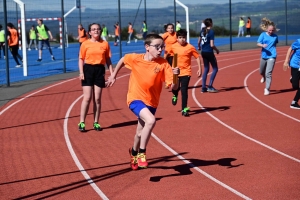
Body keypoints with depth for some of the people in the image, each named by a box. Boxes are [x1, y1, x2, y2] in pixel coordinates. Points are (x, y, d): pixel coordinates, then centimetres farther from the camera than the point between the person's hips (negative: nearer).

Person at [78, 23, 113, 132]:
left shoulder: (105, 44, 5)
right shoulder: (85, 44, 0)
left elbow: (108, 59, 10)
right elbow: (81, 59, 2)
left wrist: (112, 73, 4)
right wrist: (81, 72, -9)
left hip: (100, 70, 2)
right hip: (88, 69, -2)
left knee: (97, 99, 5)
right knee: (87, 98, -6)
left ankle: (96, 123, 14)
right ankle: (82, 123, 1)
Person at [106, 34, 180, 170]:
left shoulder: (163, 64, -14)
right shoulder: (135, 59, -13)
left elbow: (173, 86, -18)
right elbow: (122, 60, 9)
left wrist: (175, 75, -37)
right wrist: (113, 76, 15)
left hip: (151, 102, 3)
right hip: (136, 99, -3)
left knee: (140, 133, 20)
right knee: (151, 121, -31)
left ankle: (134, 152, 52)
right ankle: (141, 153, -14)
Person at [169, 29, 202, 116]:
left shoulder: (190, 47, -10)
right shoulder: (173, 47, -2)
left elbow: (197, 57, -4)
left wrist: (199, 69, -9)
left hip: (185, 72, -3)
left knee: (184, 90, -9)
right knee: (175, 89, 10)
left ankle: (184, 109, 0)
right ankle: (175, 96, 48)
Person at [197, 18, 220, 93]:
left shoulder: (202, 31, 5)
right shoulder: (211, 32, -16)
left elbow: (199, 41, 16)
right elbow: (212, 45, -20)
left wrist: (199, 47, 37)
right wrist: (217, 50, -2)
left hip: (203, 52, 7)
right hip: (209, 52, -7)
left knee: (206, 69, 15)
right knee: (215, 69, 4)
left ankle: (204, 87, 14)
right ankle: (210, 86, -3)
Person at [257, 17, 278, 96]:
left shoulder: (275, 36, -1)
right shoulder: (263, 35, -5)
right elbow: (258, 43, -9)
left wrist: (273, 50, 7)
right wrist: (263, 45, -29)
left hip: (271, 56, -2)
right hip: (264, 56, 2)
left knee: (268, 73, -13)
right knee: (261, 72, 21)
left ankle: (267, 89, -7)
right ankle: (264, 77, 57)